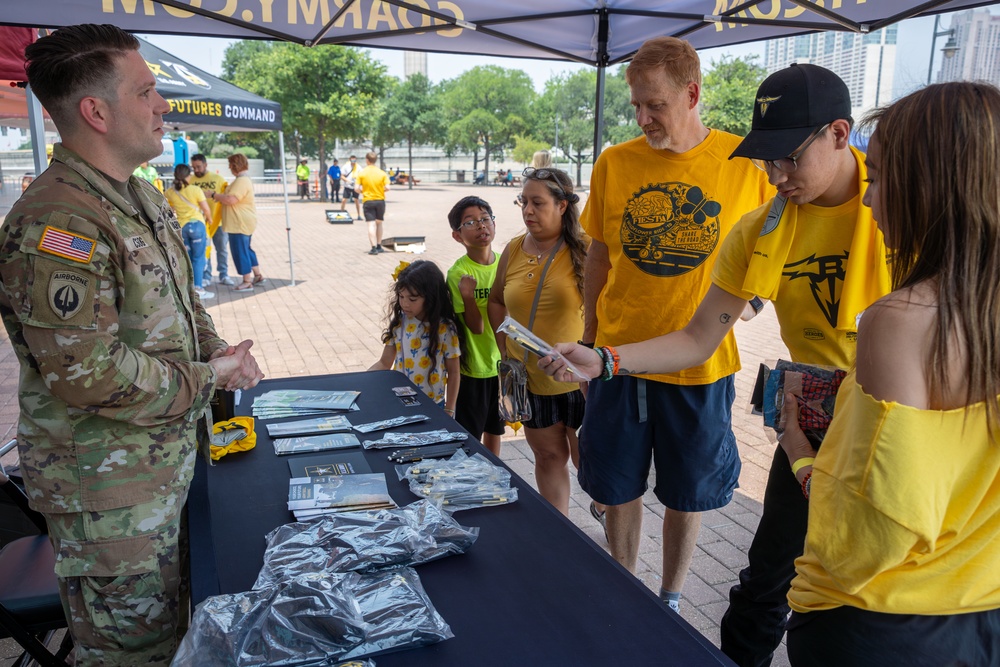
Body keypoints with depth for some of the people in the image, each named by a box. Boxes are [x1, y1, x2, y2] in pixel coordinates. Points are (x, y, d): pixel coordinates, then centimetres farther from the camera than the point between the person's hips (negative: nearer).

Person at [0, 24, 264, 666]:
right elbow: (92, 377, -28)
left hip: (172, 457, 9)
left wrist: (218, 349, -1)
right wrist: (206, 379, -16)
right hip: (109, 486, -9)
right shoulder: (56, 225, -25)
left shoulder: (144, 198, 7)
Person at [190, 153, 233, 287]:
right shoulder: (190, 181, -1)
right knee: (203, 250, 7)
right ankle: (206, 277, 16)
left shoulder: (218, 179, -1)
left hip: (218, 220, 0)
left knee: (222, 249, 8)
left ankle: (224, 276, 19)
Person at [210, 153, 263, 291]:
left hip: (240, 224, -11)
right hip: (243, 222, 11)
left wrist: (214, 195, -17)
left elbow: (230, 199, -29)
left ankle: (247, 282, 2)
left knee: (240, 251, -4)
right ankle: (258, 275, 29)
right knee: (246, 249, 20)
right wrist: (220, 197, 9)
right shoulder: (243, 180, 16)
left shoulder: (241, 181, -20)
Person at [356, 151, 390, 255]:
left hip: (368, 201, -2)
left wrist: (362, 192, 11)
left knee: (371, 225, -4)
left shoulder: (361, 173, -5)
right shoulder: (382, 173, -2)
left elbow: (356, 188, -10)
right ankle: (379, 246, 21)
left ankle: (374, 248, -12)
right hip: (380, 200, 2)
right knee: (379, 223, 16)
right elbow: (387, 187, -8)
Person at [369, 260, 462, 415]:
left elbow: (454, 373, -7)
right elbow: (384, 363, 1)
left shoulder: (444, 329, -15)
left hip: (432, 407, -3)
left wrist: (449, 411, -5)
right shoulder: (399, 322, -5)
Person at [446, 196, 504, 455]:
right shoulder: (458, 273, -17)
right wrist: (468, 296, -36)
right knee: (469, 435, 6)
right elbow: (476, 326, -20)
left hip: (502, 362, 5)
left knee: (494, 429, 19)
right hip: (473, 367, -5)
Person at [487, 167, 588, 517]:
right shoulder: (513, 250, 3)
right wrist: (506, 348, 7)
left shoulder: (584, 251, -13)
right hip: (529, 378, 5)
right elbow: (496, 301, 15)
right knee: (548, 456, 18)